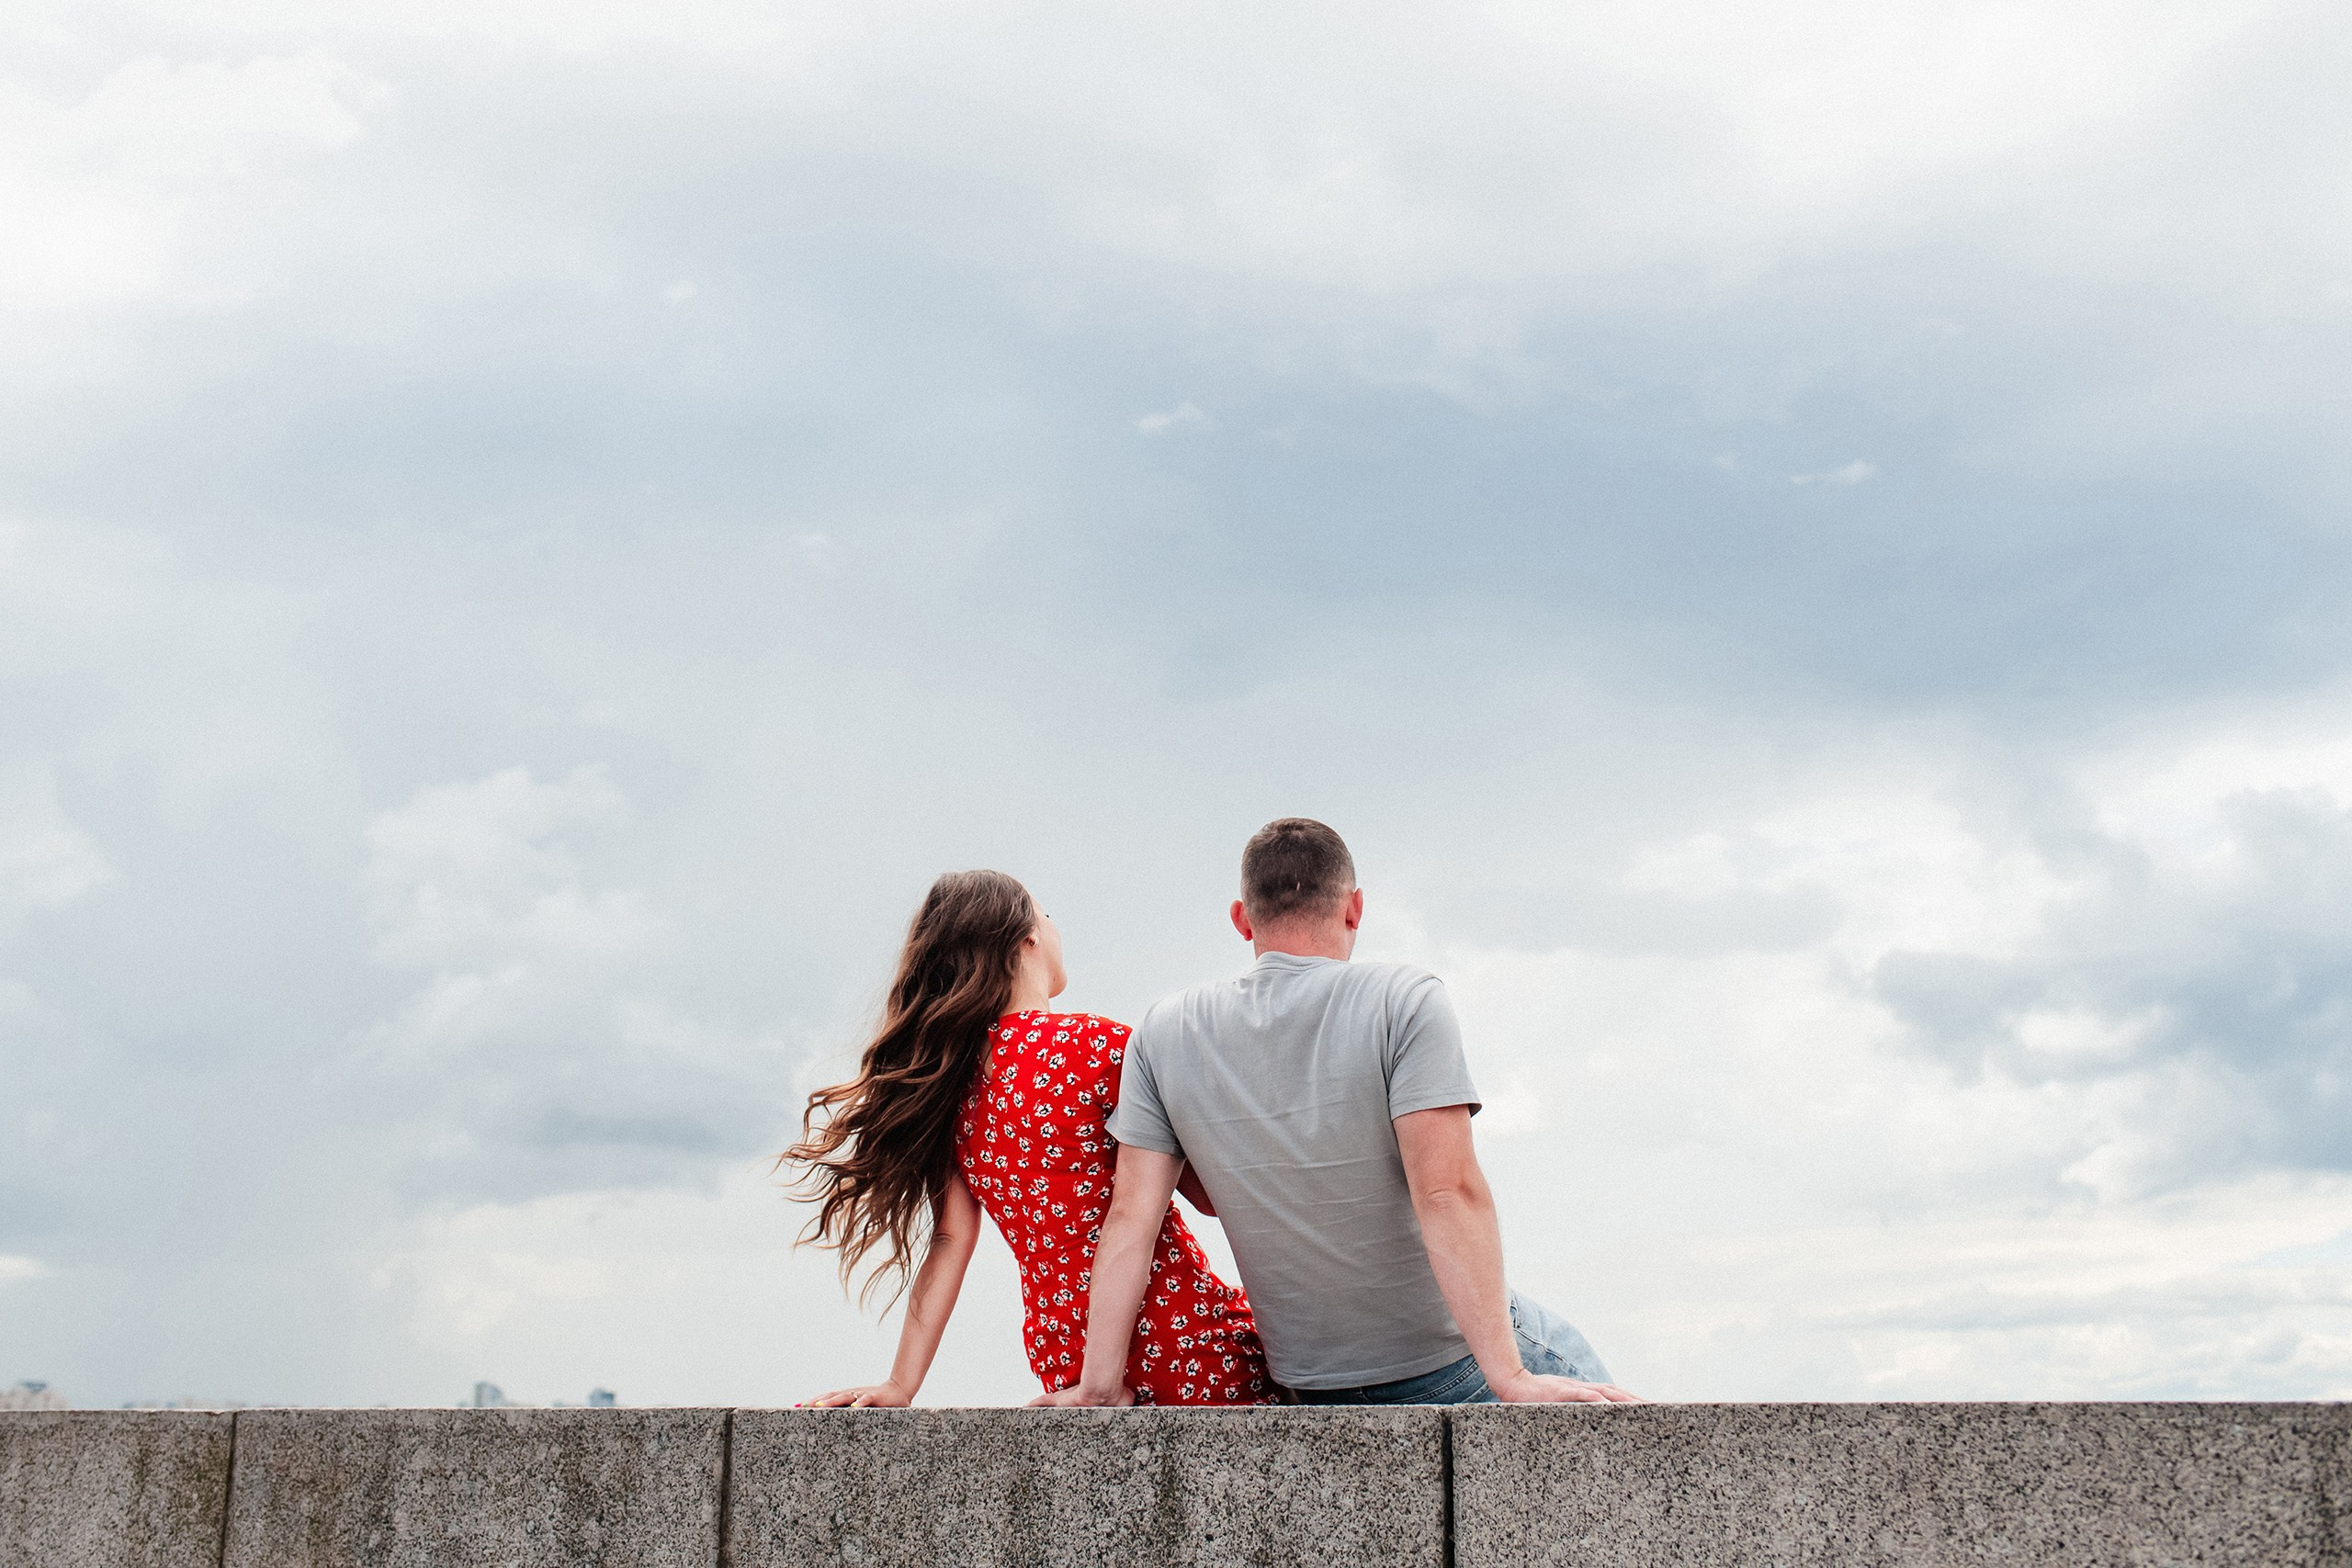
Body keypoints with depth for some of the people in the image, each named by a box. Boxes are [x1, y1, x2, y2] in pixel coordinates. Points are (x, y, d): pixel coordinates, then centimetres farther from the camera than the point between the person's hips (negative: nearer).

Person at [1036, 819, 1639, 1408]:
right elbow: (1447, 1193, -24)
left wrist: (1099, 1383, -3)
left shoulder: (1164, 1033, -3)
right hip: (1451, 1362, -5)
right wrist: (1510, 1378, -26)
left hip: (1310, 1387, 5)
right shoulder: (1404, 1001, -16)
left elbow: (1130, 1216, -6)